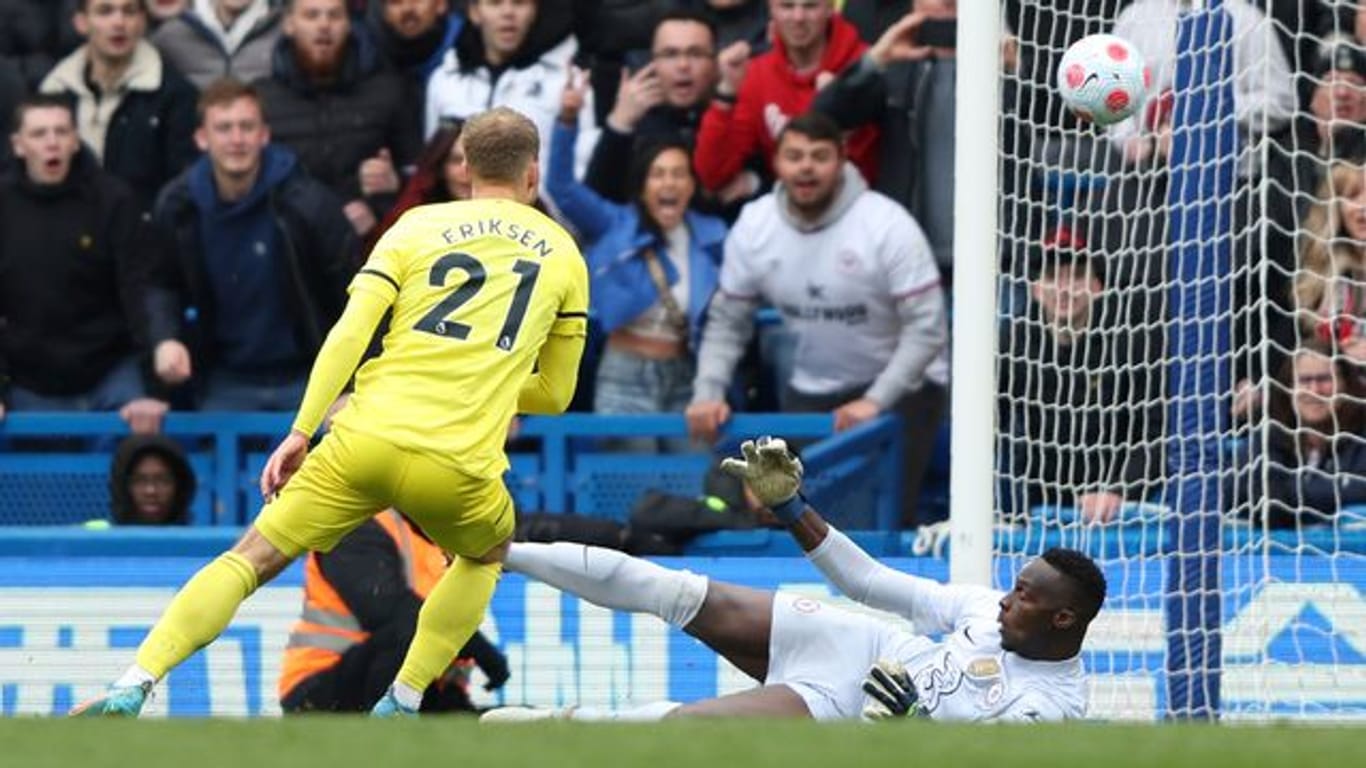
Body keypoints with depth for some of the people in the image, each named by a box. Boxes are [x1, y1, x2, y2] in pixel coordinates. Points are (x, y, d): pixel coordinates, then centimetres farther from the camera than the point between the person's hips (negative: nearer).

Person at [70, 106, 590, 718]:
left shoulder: (418, 226, 13)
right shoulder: (564, 255, 15)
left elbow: (349, 334, 0)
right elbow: (555, 393, 21)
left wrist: (302, 431, -1)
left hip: (368, 439, 0)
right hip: (460, 469, 0)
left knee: (251, 558, 7)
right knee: (486, 555, 33)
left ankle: (132, 688, -10)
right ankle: (402, 702, 18)